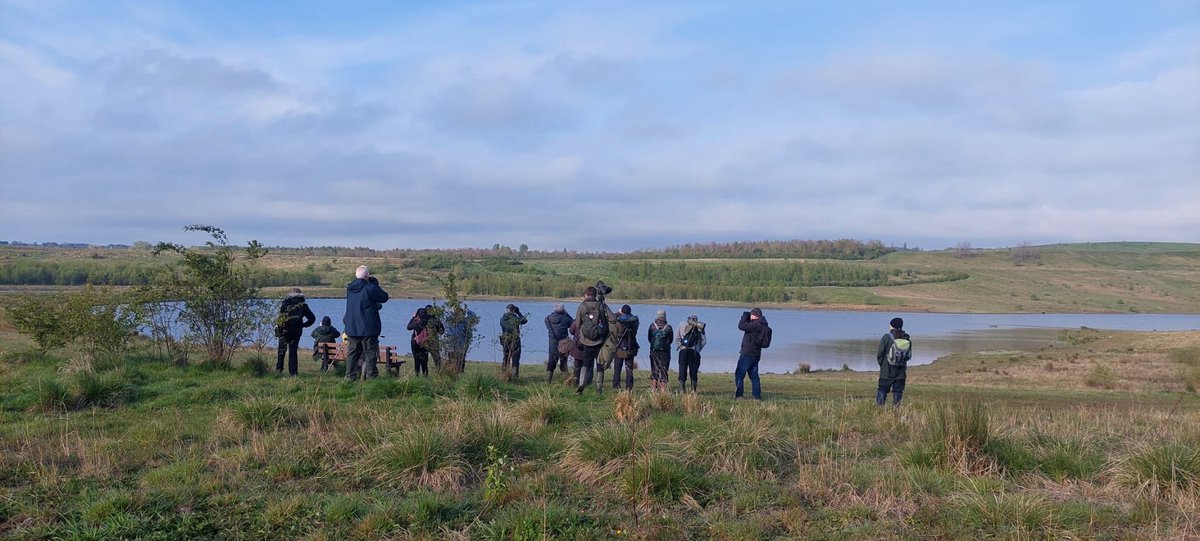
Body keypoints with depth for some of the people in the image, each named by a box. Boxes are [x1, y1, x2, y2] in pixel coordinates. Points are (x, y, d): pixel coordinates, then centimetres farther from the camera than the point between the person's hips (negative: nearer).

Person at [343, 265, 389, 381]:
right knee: (370, 353, 1)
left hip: (352, 328, 6)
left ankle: (350, 377, 13)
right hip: (368, 328, -6)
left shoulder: (349, 288, 5)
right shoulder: (370, 289, -16)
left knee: (352, 353, 12)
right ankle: (371, 377, 0)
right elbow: (384, 297, -4)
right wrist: (374, 284, 5)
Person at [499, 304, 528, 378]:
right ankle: (515, 376, 0)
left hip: (505, 341, 4)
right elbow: (525, 320, 5)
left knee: (506, 359, 16)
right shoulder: (515, 318, -12)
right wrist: (519, 313, 13)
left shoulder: (502, 319, -2)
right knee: (515, 359, 2)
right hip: (515, 341, -4)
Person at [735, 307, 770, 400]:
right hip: (756, 354, 9)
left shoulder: (756, 325, -17)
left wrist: (745, 316, -4)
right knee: (754, 375, 13)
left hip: (748, 354, -9)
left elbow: (741, 326, -18)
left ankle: (738, 394, -7)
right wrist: (747, 318, 13)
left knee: (739, 374, -4)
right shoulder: (762, 326, 13)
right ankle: (757, 395, 12)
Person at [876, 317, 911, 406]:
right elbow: (908, 356, 6)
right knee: (898, 392, 10)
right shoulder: (907, 340, 1)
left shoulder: (886, 338, -10)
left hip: (886, 372, -3)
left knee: (882, 391, 3)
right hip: (901, 373, 3)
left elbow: (879, 354, -8)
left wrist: (882, 364, 8)